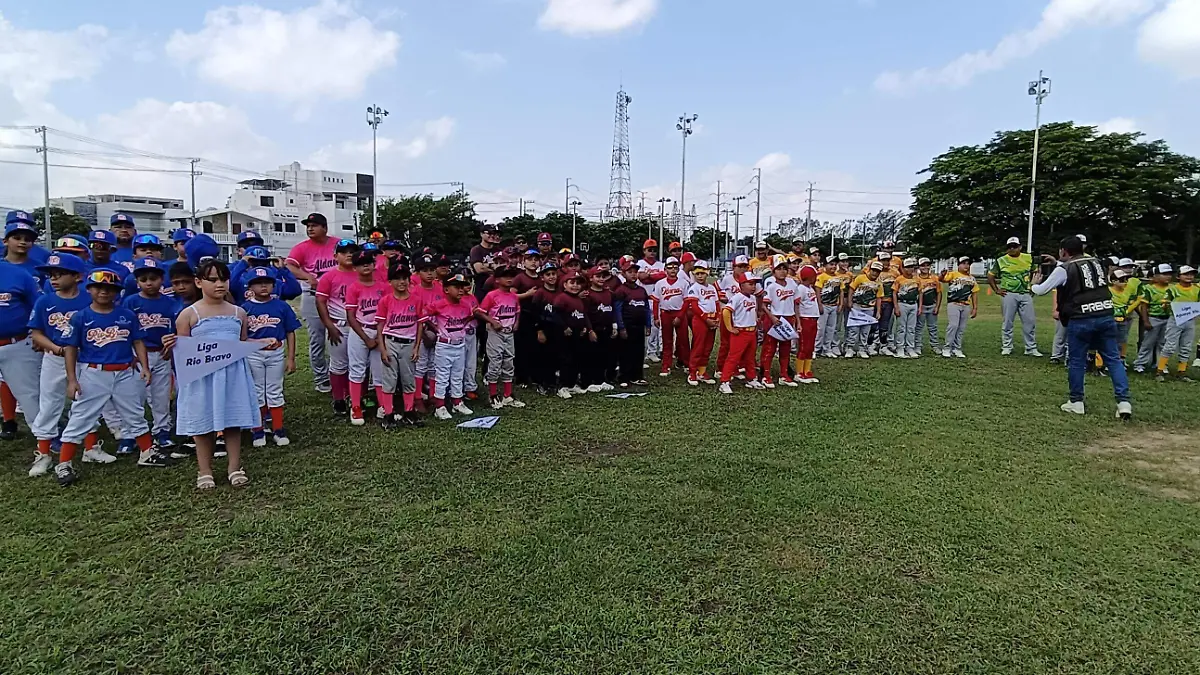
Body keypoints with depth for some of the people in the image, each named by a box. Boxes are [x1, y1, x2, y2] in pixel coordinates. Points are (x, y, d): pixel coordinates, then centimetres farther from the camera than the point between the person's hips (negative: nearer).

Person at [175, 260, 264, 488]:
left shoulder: (238, 312, 9)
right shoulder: (189, 314, -3)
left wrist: (263, 342, 3)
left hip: (233, 373, 3)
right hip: (202, 376, -3)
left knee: (233, 421, 9)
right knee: (203, 423, 7)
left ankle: (235, 468, 20)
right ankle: (204, 471, 21)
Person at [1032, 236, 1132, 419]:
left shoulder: (1063, 269, -2)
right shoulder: (1096, 262, 15)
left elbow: (1041, 290, 5)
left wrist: (1034, 284, 27)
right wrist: (1058, 263, 44)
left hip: (1080, 320, -5)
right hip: (1106, 316, 5)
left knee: (1076, 361, 8)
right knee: (1114, 359, 7)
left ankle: (1076, 402, 15)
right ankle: (1124, 402, 1)